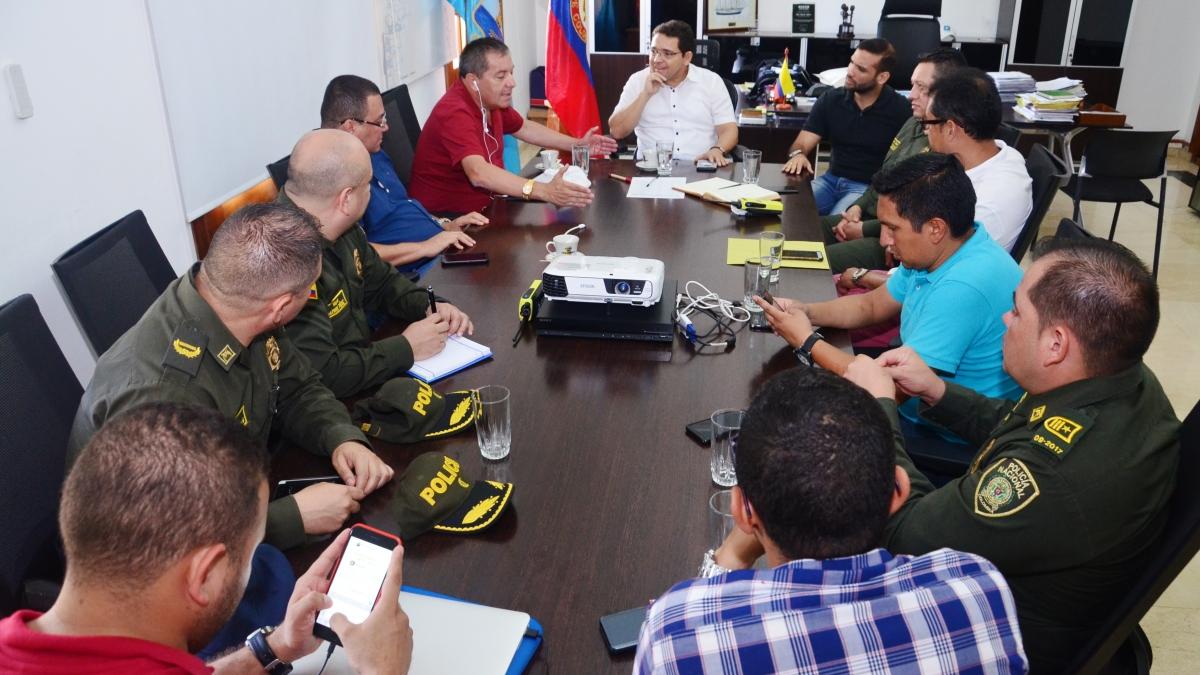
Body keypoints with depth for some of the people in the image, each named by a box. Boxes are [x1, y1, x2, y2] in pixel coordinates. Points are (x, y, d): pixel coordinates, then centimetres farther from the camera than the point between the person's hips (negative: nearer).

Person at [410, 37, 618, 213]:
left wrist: (577, 144, 17)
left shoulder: (492, 101, 3)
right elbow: (479, 173, -39)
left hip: (486, 205, 9)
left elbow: (524, 128, 24)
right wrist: (544, 191, -48)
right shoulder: (455, 113, -24)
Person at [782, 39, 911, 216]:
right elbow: (802, 144, 0)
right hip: (831, 179, 4)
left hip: (871, 187, -4)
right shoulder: (831, 99, 5)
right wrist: (798, 155, -24)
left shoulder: (900, 110, -6)